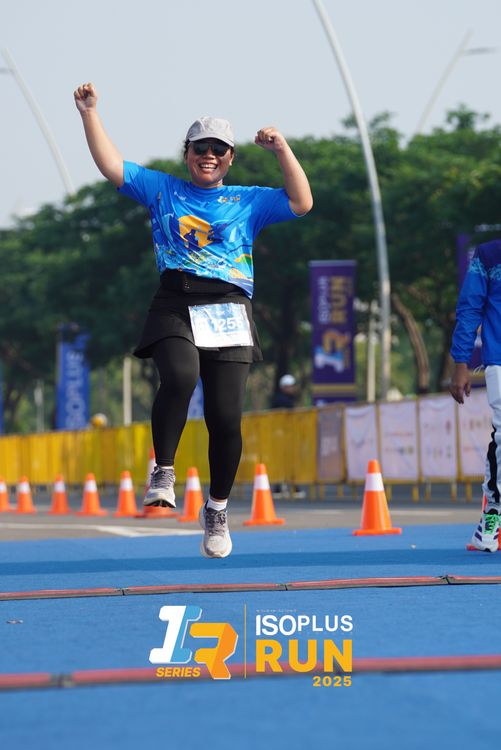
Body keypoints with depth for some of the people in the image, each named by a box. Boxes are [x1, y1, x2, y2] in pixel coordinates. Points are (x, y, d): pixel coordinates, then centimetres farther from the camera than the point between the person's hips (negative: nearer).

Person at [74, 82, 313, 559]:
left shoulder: (249, 201, 20)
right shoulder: (161, 190, 19)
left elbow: (302, 203, 11)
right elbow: (112, 167, 12)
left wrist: (282, 151, 4)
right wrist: (89, 115, 4)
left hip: (228, 311, 1)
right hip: (174, 305, -1)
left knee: (225, 416, -7)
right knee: (179, 377, -32)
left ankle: (217, 509, 10)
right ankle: (163, 472, -16)